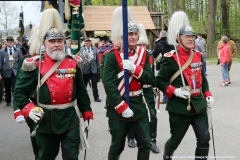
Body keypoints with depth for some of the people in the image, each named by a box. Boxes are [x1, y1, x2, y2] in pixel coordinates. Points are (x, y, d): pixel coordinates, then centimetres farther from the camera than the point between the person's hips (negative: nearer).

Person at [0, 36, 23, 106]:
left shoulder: (18, 50, 4)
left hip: (15, 72, -1)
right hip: (6, 72, 1)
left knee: (15, 88, -9)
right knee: (7, 89, 12)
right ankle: (8, 101, 27)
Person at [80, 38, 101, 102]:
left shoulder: (95, 49, 4)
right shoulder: (82, 50, 0)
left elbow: (97, 59, 6)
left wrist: (98, 68, 5)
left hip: (93, 69, 1)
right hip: (85, 69, -1)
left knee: (94, 84, 2)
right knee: (84, 84, 10)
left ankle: (96, 97, 8)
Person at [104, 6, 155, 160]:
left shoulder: (143, 53, 3)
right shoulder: (112, 55, -10)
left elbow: (150, 79, -4)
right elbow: (109, 85, -15)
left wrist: (134, 68, -21)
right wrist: (123, 107, -18)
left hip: (139, 105, 4)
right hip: (118, 107, -3)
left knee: (145, 144, 5)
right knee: (117, 147, 9)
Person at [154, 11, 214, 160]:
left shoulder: (198, 55, 8)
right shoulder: (171, 58, -11)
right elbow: (159, 81, -9)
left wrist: (208, 95, 5)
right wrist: (174, 91, -20)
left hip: (198, 105, 5)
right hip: (180, 107, -5)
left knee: (204, 139, 1)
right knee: (175, 140, 10)